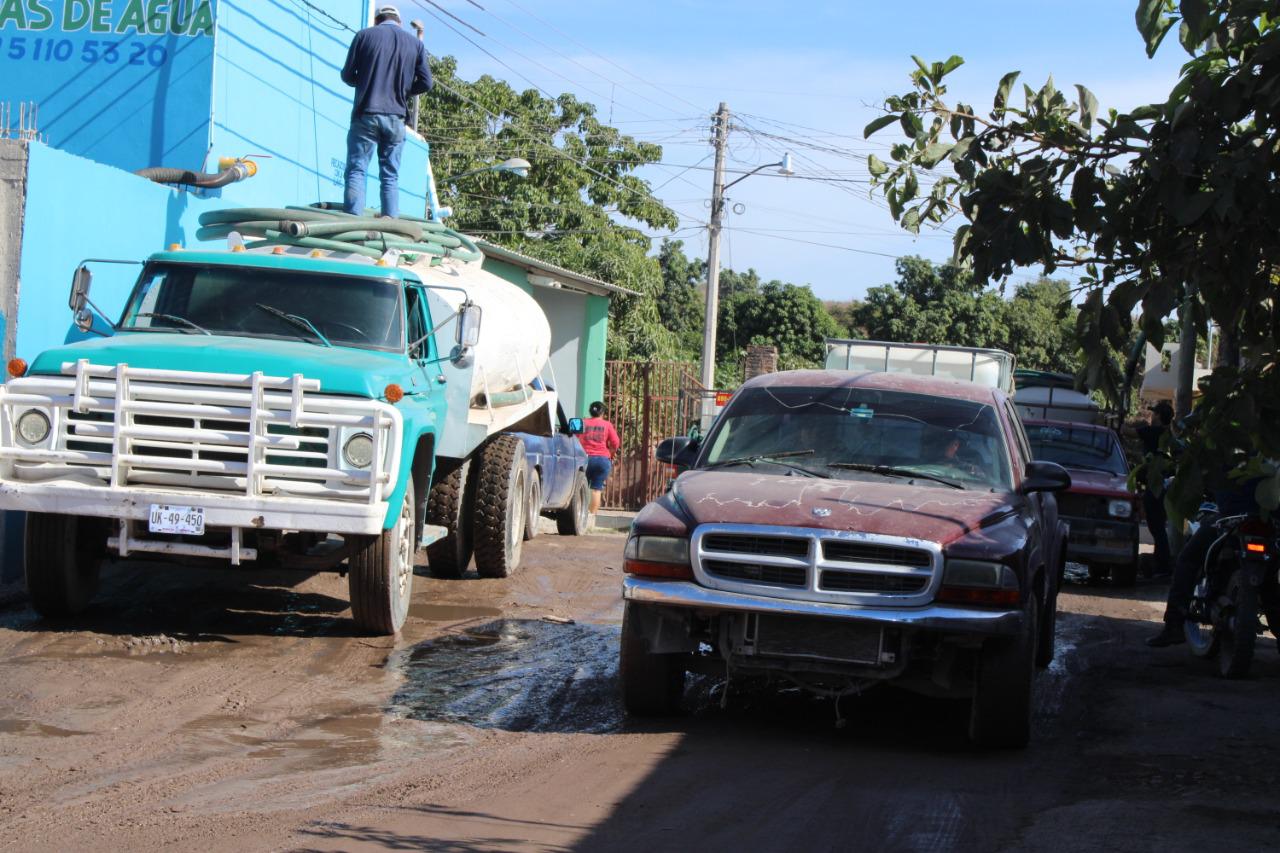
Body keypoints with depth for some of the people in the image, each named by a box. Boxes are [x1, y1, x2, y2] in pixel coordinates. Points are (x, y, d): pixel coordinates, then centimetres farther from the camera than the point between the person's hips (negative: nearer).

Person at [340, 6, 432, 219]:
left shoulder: (364, 35, 2)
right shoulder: (415, 43, 7)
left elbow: (347, 76, 3)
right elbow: (426, 83, 3)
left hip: (366, 114, -2)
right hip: (396, 118, 2)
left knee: (356, 170, -2)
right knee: (391, 175, 7)